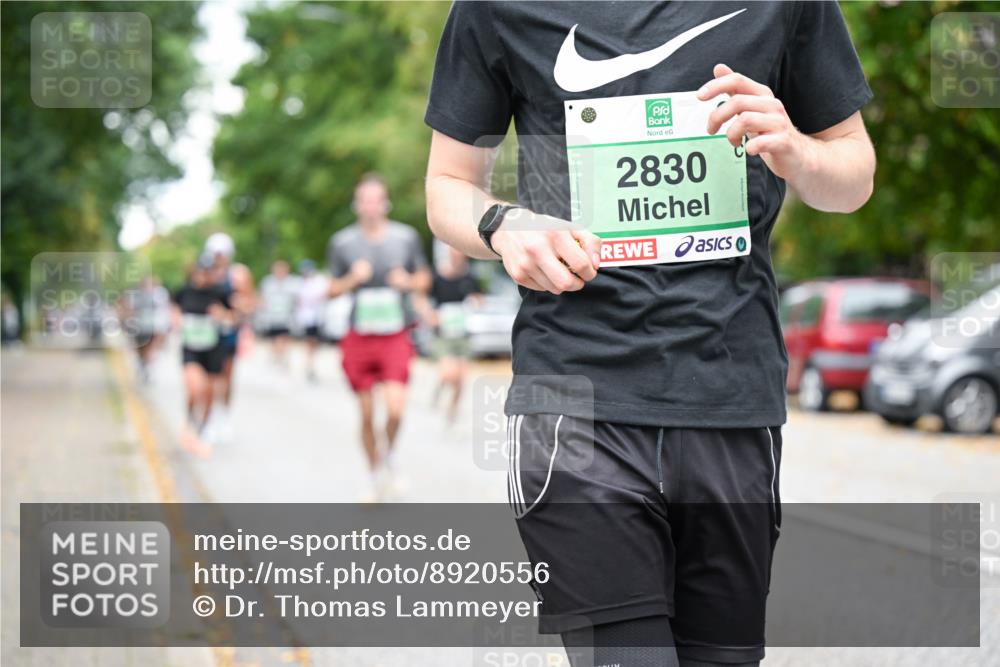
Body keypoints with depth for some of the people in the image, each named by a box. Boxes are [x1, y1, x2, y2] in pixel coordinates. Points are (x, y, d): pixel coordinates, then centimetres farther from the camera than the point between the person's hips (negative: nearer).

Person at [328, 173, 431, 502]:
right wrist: (353, 278, -12)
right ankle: (375, 475, 26)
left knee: (395, 409, -17)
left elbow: (424, 280, 11)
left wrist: (408, 282, -11)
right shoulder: (342, 242, 1)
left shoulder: (406, 237, 1)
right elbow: (333, 289, 9)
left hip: (396, 337, -1)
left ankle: (388, 455, 14)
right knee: (367, 415, 6)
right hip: (359, 338, 1)